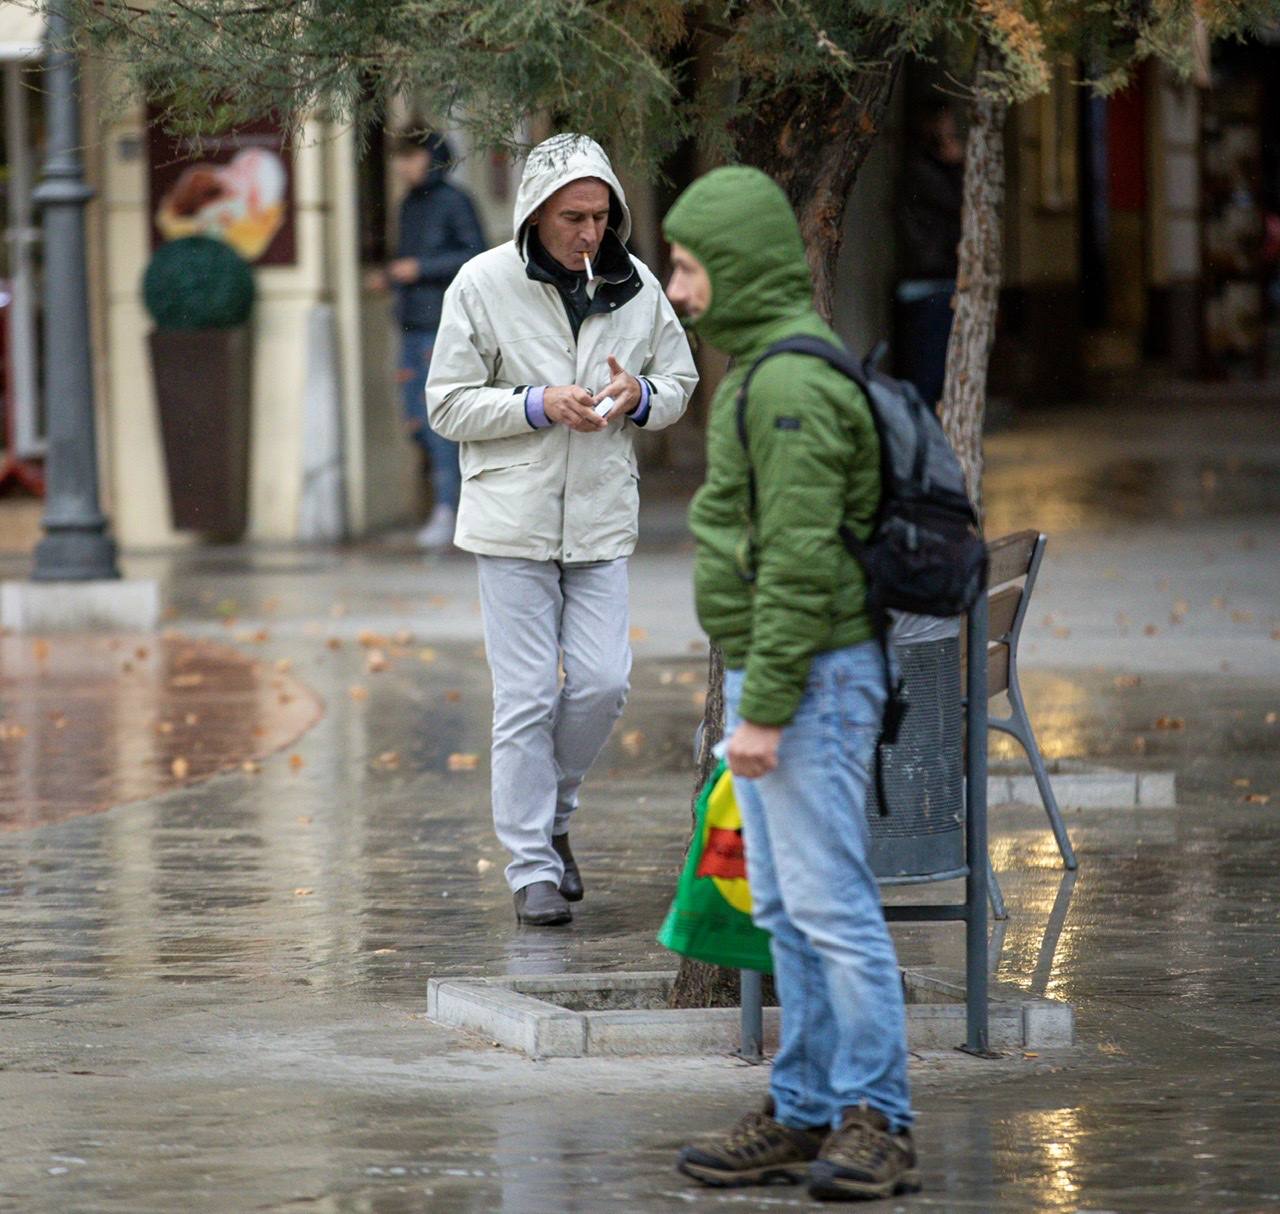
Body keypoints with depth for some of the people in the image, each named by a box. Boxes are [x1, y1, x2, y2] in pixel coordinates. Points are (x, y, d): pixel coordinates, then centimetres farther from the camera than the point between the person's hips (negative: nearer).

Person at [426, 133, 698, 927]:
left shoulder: (634, 285, 4)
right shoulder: (484, 284, -5)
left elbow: (680, 381, 15)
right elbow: (448, 404, -4)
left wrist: (639, 397, -8)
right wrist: (541, 406, -18)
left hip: (602, 521, 3)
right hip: (514, 518, -3)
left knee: (603, 683, -3)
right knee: (527, 698, -3)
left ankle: (552, 814, 23)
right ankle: (533, 869, 3)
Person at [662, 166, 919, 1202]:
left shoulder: (791, 385, -18)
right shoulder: (762, 371, 16)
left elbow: (801, 563, -22)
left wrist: (764, 709, -21)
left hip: (813, 678, -11)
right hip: (775, 676, 11)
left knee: (830, 902, -8)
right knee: (786, 909, 12)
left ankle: (876, 1124, -4)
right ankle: (805, 1116, 17)